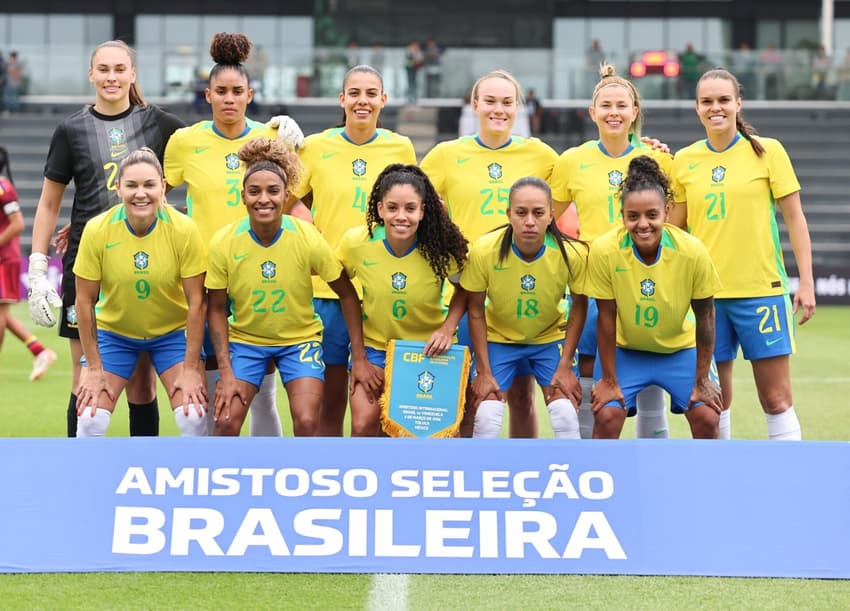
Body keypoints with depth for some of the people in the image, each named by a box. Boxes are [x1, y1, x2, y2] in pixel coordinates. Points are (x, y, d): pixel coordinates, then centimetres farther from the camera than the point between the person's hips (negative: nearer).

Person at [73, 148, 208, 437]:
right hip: (113, 332, 0)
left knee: (194, 417, -15)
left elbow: (196, 301, -15)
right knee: (91, 419, -12)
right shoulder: (97, 230, -19)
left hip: (172, 332, 0)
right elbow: (85, 300, -11)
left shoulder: (183, 229, -20)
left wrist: (191, 368, -15)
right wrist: (94, 367, -10)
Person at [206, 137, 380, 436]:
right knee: (226, 420, -13)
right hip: (244, 340, 1)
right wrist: (226, 372, -12)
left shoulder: (308, 238, -19)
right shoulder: (223, 242, -17)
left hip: (300, 338, -1)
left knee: (306, 422, -17)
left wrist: (359, 358, -9)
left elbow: (347, 295, -8)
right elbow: (217, 309, -6)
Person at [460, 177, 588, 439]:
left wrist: (565, 366, -8)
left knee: (566, 416, -11)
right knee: (486, 417, -13)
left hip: (550, 339, 1)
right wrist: (484, 372, -11)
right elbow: (476, 311, -12)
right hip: (498, 339, -1)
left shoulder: (572, 253, -24)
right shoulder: (484, 250, -26)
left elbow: (579, 306, -6)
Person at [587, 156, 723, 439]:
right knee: (606, 416, -16)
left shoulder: (692, 251, -24)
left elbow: (704, 317, -12)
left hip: (682, 348, 1)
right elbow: (606, 318, -16)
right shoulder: (604, 250, -25)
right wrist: (609, 380, -11)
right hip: (624, 350, -1)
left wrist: (702, 380, -8)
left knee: (707, 418, -11)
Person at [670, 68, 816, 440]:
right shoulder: (684, 161, 6)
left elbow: (794, 218, 1)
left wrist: (806, 282, -4)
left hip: (762, 289, -3)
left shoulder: (768, 151, -1)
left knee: (776, 398, -3)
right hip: (705, 293, 3)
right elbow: (674, 228, 14)